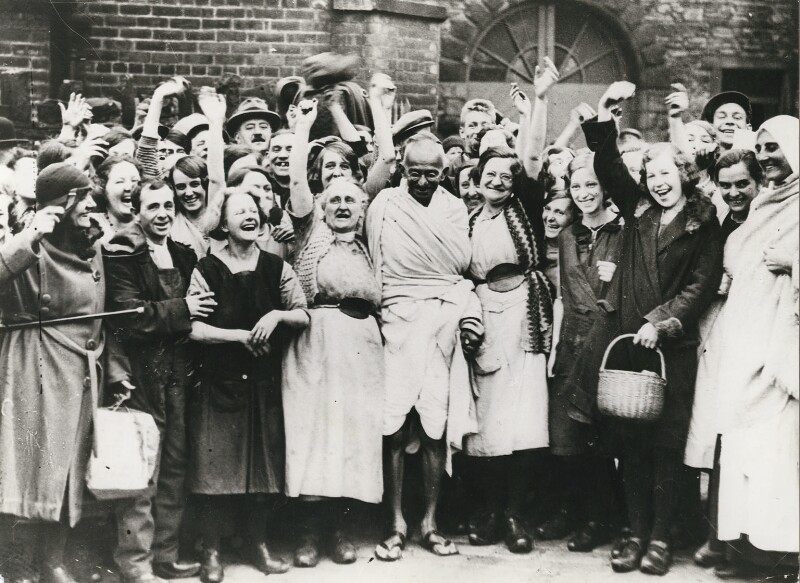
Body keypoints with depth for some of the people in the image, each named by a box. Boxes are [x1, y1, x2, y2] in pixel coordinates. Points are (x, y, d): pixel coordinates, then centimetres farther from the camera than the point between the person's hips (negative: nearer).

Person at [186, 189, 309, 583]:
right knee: (215, 467, -2)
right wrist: (241, 335, -14)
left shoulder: (276, 268, 3)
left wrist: (277, 315, -13)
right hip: (218, 383, -2)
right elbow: (192, 327, -9)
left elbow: (304, 316, 5)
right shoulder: (206, 269, -4)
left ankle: (258, 543, 23)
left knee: (263, 462, 8)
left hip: (264, 383, 3)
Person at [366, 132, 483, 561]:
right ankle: (397, 524, 7)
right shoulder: (384, 205, 6)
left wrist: (469, 314, -3)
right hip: (398, 319, -1)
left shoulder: (453, 208, 11)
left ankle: (430, 523, 13)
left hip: (445, 320, 1)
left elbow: (461, 267, 10)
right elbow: (375, 268, 5)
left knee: (436, 427, 2)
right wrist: (374, 316, 0)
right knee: (393, 427, -4)